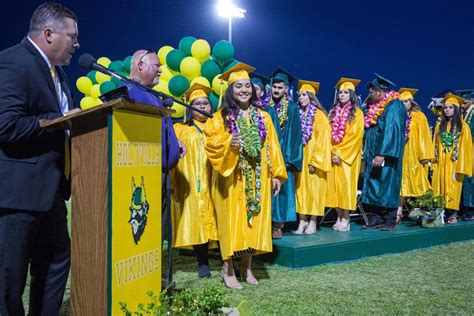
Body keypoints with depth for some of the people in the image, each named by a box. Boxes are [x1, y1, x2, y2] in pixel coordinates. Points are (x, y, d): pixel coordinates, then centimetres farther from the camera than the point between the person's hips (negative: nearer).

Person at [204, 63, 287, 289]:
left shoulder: (263, 117, 10)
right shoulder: (221, 117, 0)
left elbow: (272, 147, 8)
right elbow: (211, 143, -9)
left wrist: (276, 174, 4)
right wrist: (228, 143, -28)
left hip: (257, 179, 3)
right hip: (231, 178, -3)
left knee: (253, 220, 7)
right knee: (231, 220, -1)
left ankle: (246, 267, 20)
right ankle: (228, 269, 10)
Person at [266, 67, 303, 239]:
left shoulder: (292, 108, 0)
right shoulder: (266, 107, 10)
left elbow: (295, 134, -5)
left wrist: (288, 158, -12)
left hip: (284, 155, -3)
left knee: (281, 188, -2)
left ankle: (278, 225, 3)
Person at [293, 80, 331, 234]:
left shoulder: (319, 115, -5)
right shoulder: (299, 115, 10)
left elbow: (322, 139, -10)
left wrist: (315, 160, -15)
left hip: (314, 158, -5)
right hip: (300, 158, 5)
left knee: (314, 187, 0)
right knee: (301, 187, 4)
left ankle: (312, 221, 8)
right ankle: (302, 220, 9)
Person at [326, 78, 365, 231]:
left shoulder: (357, 113, -1)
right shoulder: (333, 112, 12)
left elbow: (355, 136, -9)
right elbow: (328, 134, 9)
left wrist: (340, 154, -13)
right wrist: (332, 151, -5)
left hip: (348, 156, -4)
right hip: (334, 155, 4)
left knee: (346, 185, -4)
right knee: (334, 185, 2)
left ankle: (345, 219, 3)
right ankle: (339, 217, 11)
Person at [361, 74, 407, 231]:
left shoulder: (393, 106, -12)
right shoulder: (377, 108, 16)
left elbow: (391, 131, -21)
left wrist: (382, 154, -26)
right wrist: (368, 154, 17)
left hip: (386, 157, -9)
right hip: (374, 156, 9)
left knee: (387, 185, -4)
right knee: (374, 186, 8)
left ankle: (390, 220, 4)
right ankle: (377, 218, 14)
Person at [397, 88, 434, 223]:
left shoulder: (419, 116, 1)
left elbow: (424, 136, -4)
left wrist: (424, 156, -11)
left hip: (414, 155, -3)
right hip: (401, 155, 3)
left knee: (416, 184, 0)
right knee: (401, 183, 0)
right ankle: (399, 211, 0)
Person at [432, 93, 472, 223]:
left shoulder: (462, 126, -1)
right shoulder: (439, 125, 11)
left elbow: (465, 147, -6)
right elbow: (435, 145, 10)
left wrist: (461, 167, -12)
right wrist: (434, 163, 2)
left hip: (454, 163, -4)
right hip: (440, 163, 4)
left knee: (453, 188, -2)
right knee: (439, 188, 2)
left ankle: (453, 214, 4)